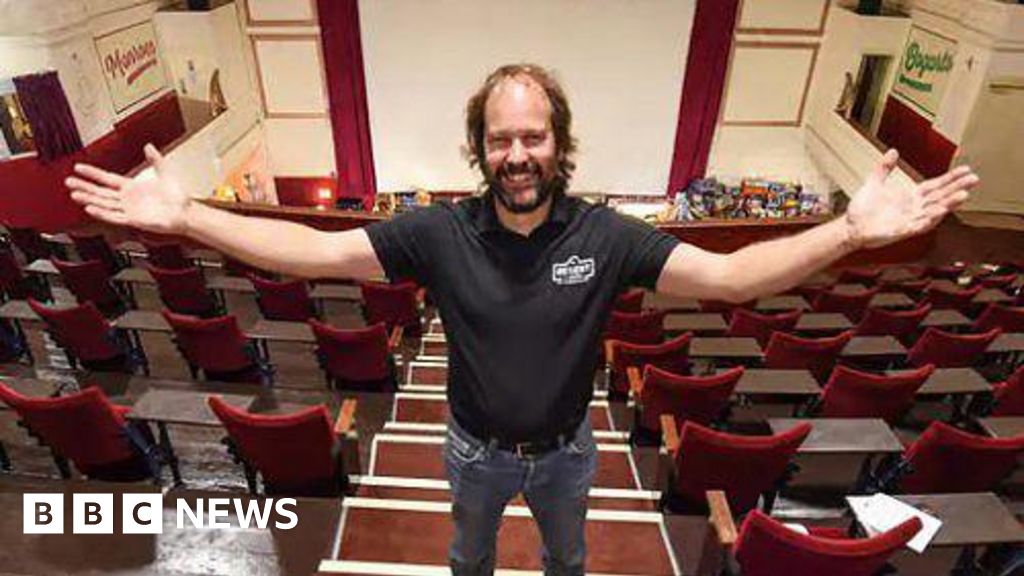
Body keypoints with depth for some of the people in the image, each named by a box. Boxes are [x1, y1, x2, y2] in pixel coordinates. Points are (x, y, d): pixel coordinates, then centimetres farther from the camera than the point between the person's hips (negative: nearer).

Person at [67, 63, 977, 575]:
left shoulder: (604, 235, -23)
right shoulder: (441, 232, -23)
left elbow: (730, 275, -26)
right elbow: (318, 252, -25)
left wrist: (850, 231, -39)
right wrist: (184, 217, -32)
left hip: (565, 451, 1)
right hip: (478, 451, 0)